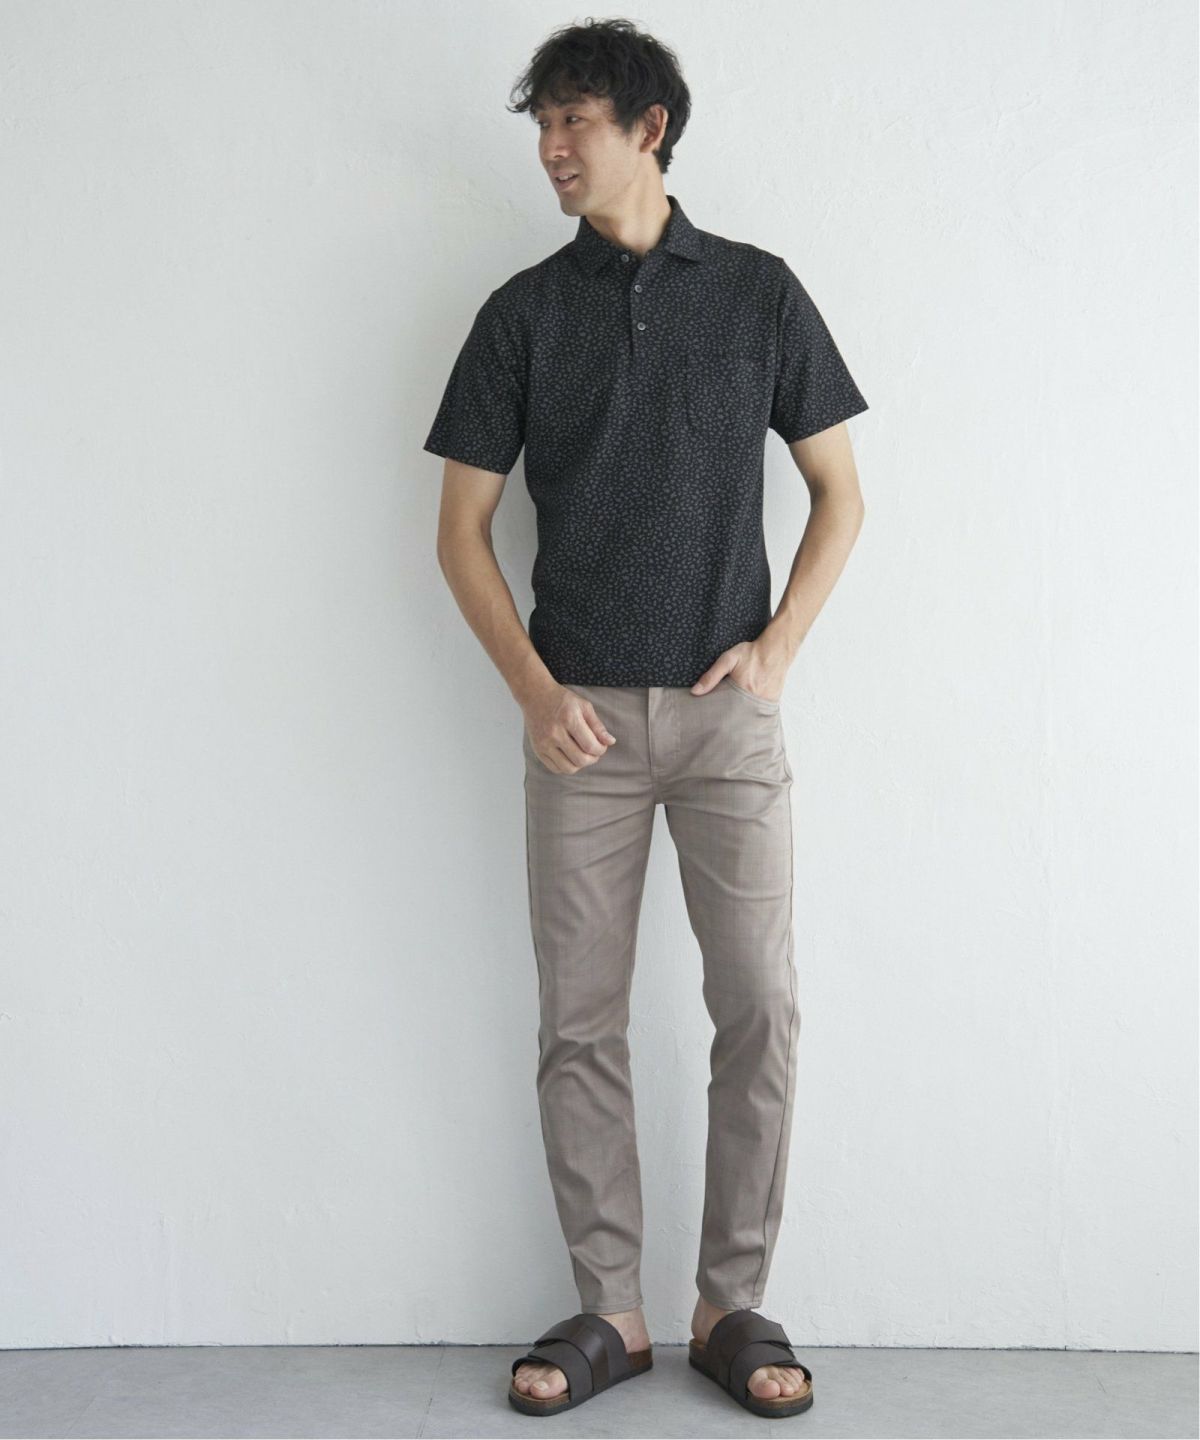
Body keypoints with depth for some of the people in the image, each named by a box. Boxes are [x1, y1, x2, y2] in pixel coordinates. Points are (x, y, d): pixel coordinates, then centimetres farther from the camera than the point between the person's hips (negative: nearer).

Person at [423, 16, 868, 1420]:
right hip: (581, 719, 1)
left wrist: (776, 647, -4)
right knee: (578, 1024, 2)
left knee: (759, 1010, -2)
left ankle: (732, 1304, 13)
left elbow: (839, 492, 10)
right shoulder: (523, 312, 7)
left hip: (729, 710, 0)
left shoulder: (758, 290, 7)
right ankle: (608, 1309, 15)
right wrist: (531, 687, -6)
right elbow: (461, 528, 7)